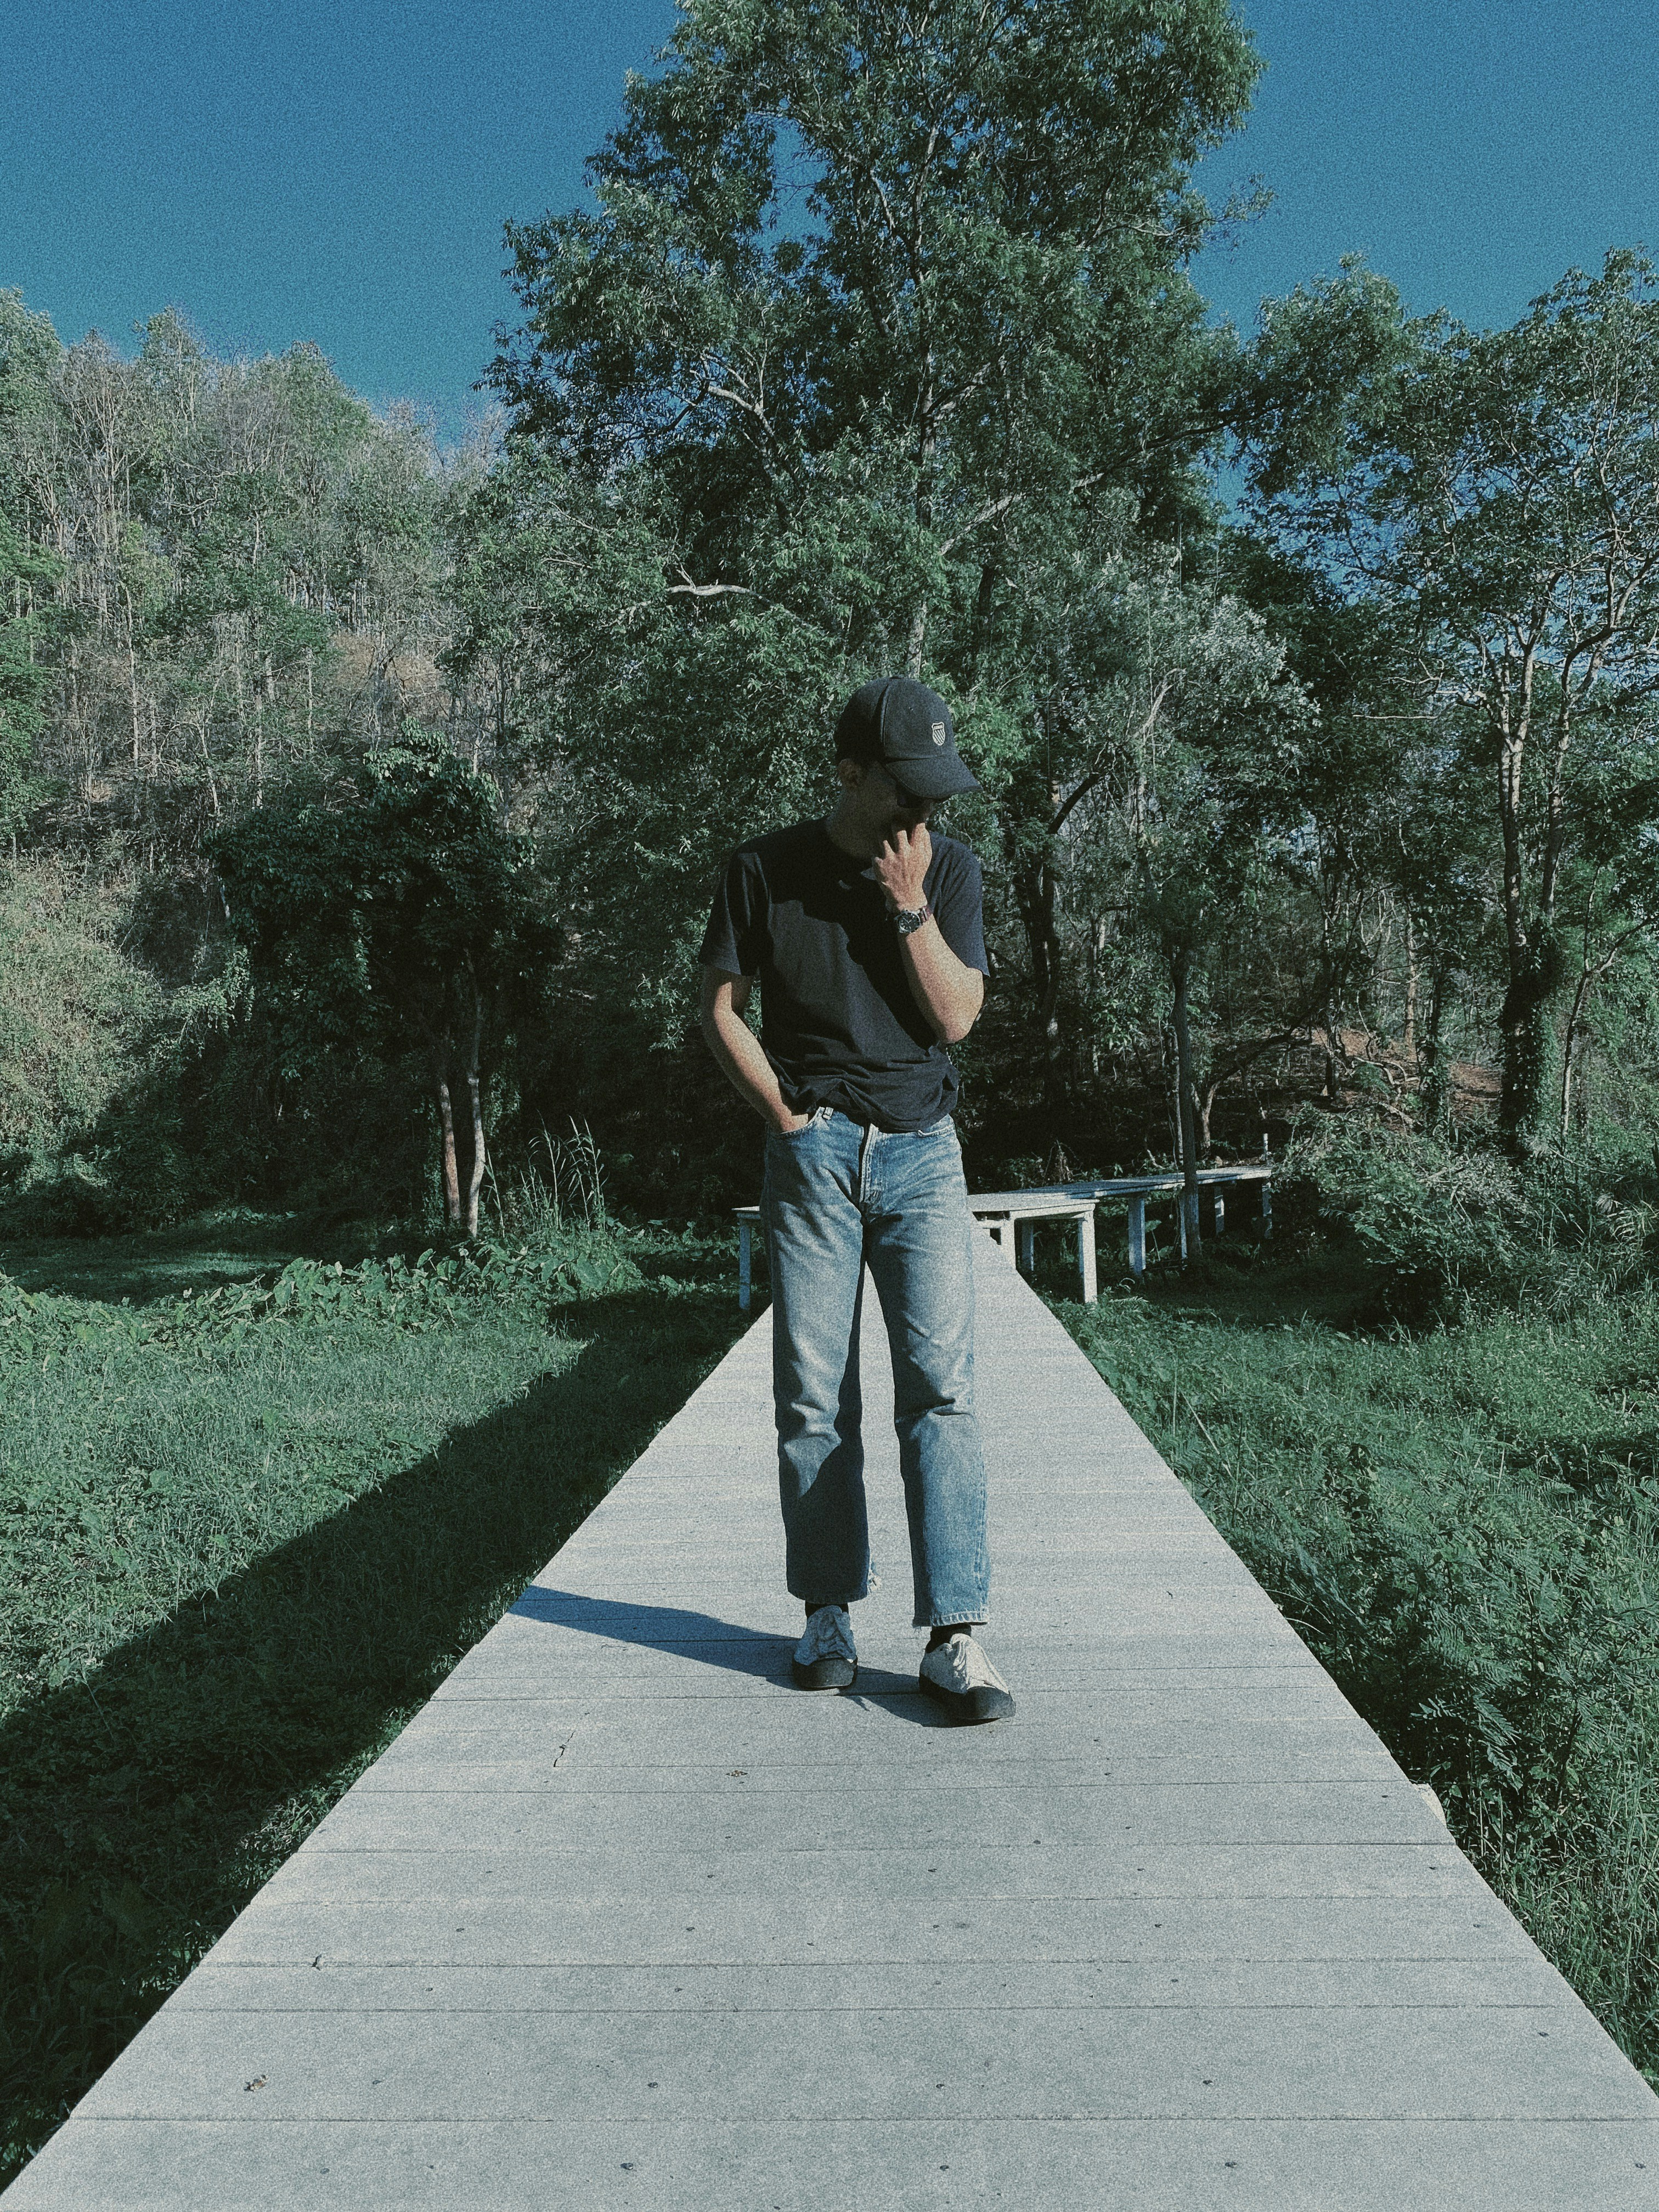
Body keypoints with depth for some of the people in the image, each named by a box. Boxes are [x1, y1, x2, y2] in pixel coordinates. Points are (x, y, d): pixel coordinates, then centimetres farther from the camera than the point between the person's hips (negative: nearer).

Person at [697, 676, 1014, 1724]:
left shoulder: (950, 867, 6)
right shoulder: (767, 869, 2)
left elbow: (957, 1016, -2)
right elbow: (722, 1009, 7)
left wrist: (909, 902, -11)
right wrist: (786, 1114, -2)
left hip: (923, 1156, 1)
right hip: (812, 1156, 0)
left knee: (941, 1387, -8)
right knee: (814, 1400, 3)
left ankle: (956, 1637, -5)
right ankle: (830, 1612, 17)